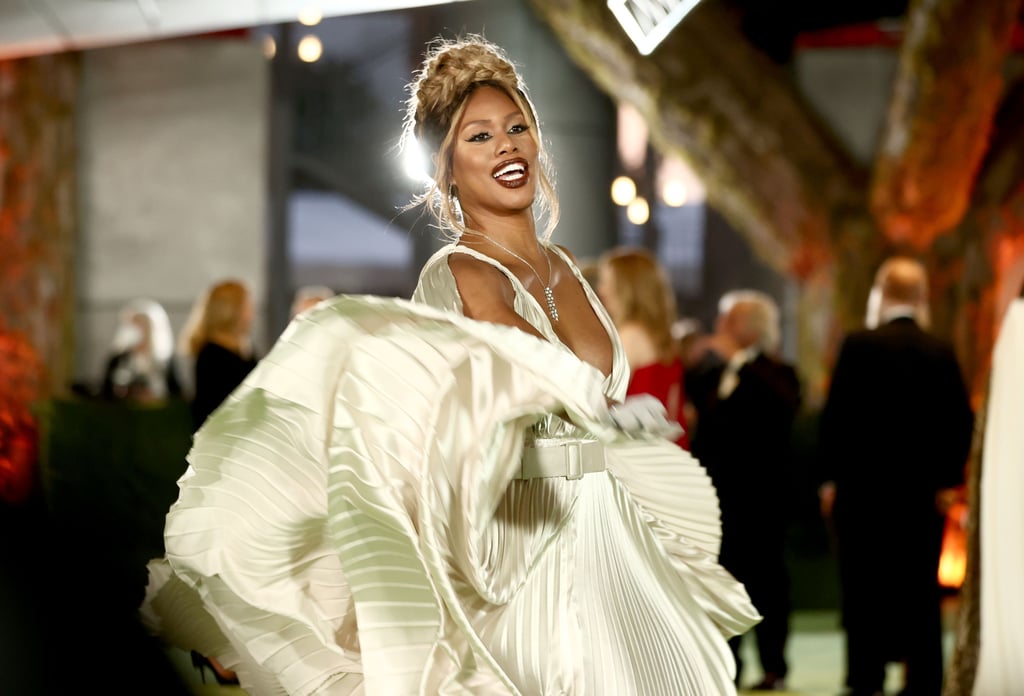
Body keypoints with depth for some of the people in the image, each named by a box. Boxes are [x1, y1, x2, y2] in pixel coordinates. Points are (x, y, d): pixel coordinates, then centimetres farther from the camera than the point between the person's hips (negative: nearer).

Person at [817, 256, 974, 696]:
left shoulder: (859, 345, -7)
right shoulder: (942, 351, 2)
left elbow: (835, 413, -8)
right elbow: (962, 419, 1)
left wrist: (831, 477, -1)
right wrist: (948, 479, 7)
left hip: (864, 482, -3)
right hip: (924, 490, 3)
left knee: (865, 583, 3)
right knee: (921, 586, 7)